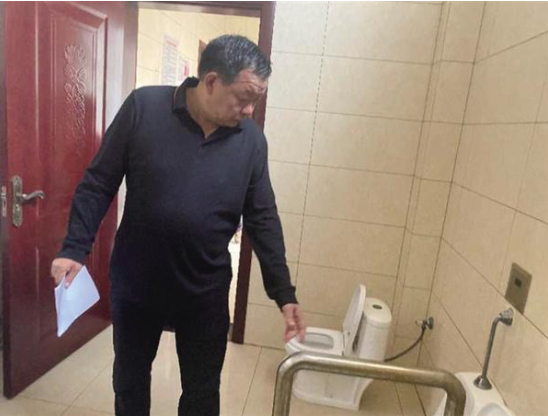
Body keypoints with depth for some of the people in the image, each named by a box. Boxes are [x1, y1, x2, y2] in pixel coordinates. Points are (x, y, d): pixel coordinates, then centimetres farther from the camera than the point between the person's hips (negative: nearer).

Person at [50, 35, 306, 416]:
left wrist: (284, 293, -6)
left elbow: (263, 219, -4)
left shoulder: (251, 139, -8)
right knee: (130, 376, 24)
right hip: (135, 282, 0)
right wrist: (75, 249, -12)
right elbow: (98, 184, -6)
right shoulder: (143, 107, -12)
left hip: (206, 291, 1)